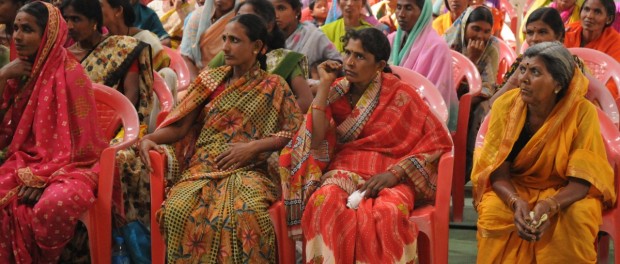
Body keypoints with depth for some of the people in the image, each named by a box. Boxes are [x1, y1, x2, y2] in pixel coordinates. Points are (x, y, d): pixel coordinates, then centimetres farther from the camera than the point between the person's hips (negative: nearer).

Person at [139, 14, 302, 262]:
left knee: (246, 214, -36)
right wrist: (149, 138, -9)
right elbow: (180, 126, 9)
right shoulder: (210, 79, 15)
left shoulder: (273, 86, 9)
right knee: (178, 210, -31)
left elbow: (294, 130, -1)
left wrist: (253, 147, -11)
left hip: (246, 170, -2)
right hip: (203, 166, 2)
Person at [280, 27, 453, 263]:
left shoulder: (399, 94, 0)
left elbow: (438, 140, -1)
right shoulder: (335, 92, 8)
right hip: (344, 170, 2)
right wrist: (324, 86, -6)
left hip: (390, 175, -2)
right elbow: (317, 142, -5)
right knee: (324, 204, -34)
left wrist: (394, 174, -12)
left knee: (388, 214, -37)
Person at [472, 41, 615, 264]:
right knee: (494, 212, -29)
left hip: (564, 191, -1)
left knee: (577, 216, -31)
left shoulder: (582, 112, -20)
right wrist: (517, 202, -35)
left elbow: (581, 181, -20)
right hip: (513, 188, 1)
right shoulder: (505, 105, -16)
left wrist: (549, 205, -39)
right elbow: (498, 173, -14)